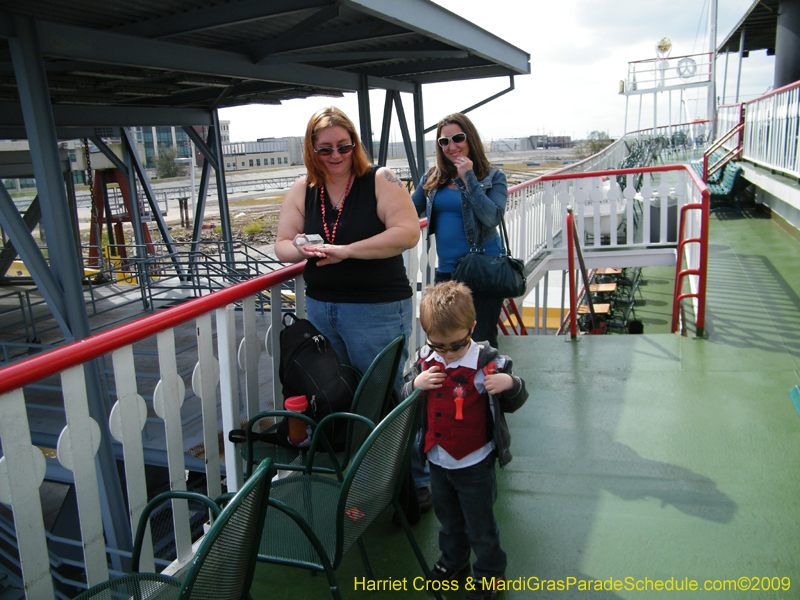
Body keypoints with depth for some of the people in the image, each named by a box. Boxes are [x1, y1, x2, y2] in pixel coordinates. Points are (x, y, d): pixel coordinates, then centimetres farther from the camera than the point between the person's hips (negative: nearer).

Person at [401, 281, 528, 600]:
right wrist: (415, 385, -20)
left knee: (480, 525, 13)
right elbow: (404, 401, 1)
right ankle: (453, 561, 49)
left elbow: (513, 404, -7)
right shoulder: (424, 360, -7)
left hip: (475, 464, -4)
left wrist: (511, 384, -29)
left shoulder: (488, 361, -18)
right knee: (448, 519, 25)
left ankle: (490, 571, 37)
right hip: (438, 462, 4)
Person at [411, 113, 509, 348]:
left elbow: (492, 218, -19)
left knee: (482, 342, -1)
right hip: (445, 271, 5)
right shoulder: (433, 178, 9)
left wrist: (469, 178, -16)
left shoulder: (493, 177, -3)